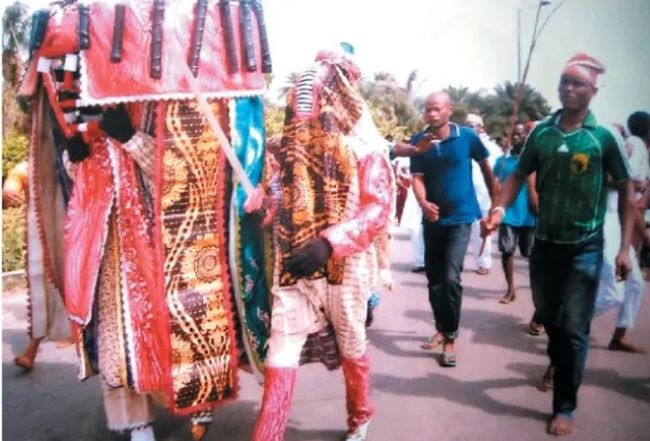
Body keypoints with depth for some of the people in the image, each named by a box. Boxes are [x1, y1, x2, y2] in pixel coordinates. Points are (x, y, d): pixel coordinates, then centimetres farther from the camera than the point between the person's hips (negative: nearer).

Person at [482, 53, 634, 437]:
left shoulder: (604, 137, -8)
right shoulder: (542, 132, 0)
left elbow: (626, 191, -2)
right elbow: (519, 175, 6)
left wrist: (625, 247, -7)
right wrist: (501, 208, -14)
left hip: (585, 248, -3)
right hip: (544, 242, 3)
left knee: (574, 328, 2)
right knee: (548, 318, 19)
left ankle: (565, 406, 17)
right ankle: (560, 366, 48)